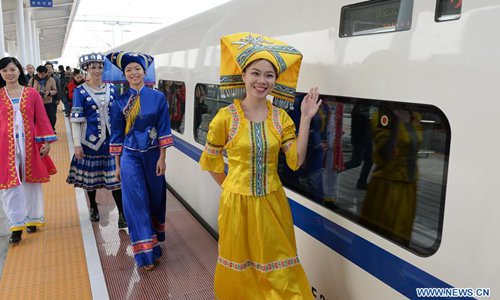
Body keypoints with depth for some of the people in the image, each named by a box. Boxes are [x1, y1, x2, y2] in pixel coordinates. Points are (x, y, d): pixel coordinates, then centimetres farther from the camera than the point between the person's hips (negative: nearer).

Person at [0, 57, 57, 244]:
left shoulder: (32, 93, 1)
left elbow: (42, 119, 2)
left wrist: (47, 141, -4)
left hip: (29, 144, 0)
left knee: (32, 182, 10)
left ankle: (32, 219, 25)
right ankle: (17, 225, 5)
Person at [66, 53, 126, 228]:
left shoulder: (112, 89, 6)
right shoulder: (80, 92, -3)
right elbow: (76, 120, -6)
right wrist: (77, 144, -10)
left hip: (111, 138, 2)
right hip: (91, 139, -1)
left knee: (115, 174, -1)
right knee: (90, 174, 11)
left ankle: (122, 214, 2)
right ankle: (93, 208, 33)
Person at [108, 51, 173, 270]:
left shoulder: (158, 98, -1)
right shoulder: (120, 102, 0)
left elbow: (163, 129, -2)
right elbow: (117, 134, 3)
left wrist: (162, 158, -7)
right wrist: (118, 164, 3)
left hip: (152, 155, 1)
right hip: (130, 156, 0)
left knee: (155, 197, 13)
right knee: (136, 202, -4)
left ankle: (154, 235, 39)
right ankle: (145, 252, 2)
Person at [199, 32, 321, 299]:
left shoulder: (281, 117, -1)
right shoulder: (226, 117, -10)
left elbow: (296, 161, -9)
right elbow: (210, 162, 0)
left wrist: (306, 119, -13)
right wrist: (230, 186, 2)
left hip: (272, 202, 2)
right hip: (238, 202, -2)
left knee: (277, 264, 13)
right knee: (240, 262, 16)